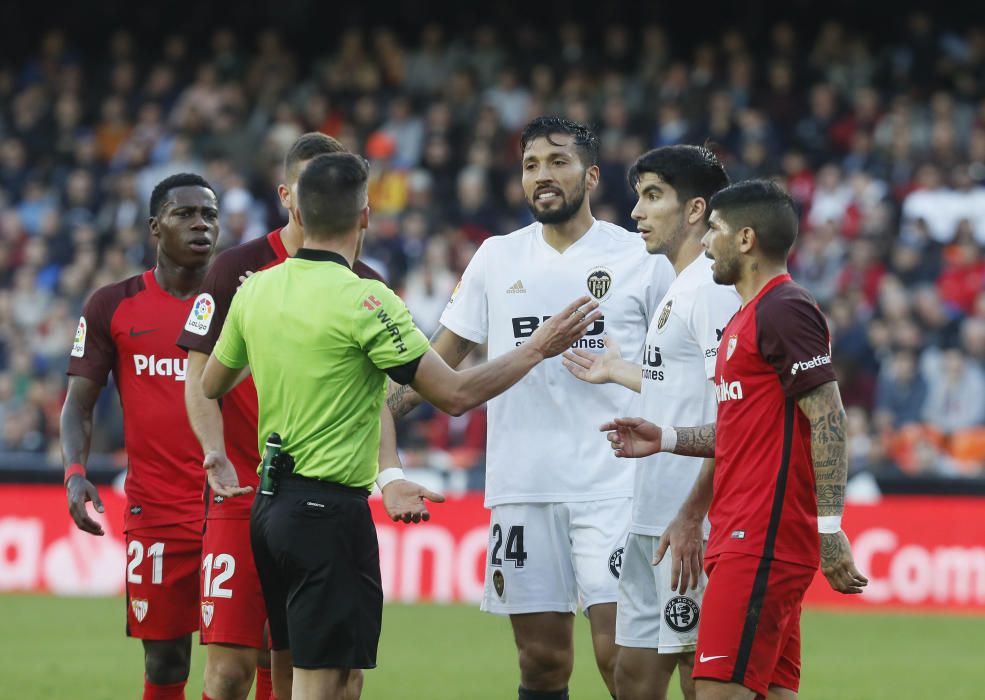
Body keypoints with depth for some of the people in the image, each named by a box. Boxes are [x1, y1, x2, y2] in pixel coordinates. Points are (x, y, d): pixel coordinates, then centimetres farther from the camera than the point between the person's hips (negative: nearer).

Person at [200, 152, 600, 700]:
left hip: (270, 506, 8)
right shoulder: (364, 300, -16)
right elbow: (455, 394, -15)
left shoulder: (255, 291, 5)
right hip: (331, 511, -8)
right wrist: (538, 349, -4)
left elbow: (212, 386, 19)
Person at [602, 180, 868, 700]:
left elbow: (828, 423, -16)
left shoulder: (785, 310, -11)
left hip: (762, 542, -10)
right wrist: (665, 439, 19)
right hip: (743, 536, 10)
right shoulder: (744, 319, 21)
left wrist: (829, 529, -21)